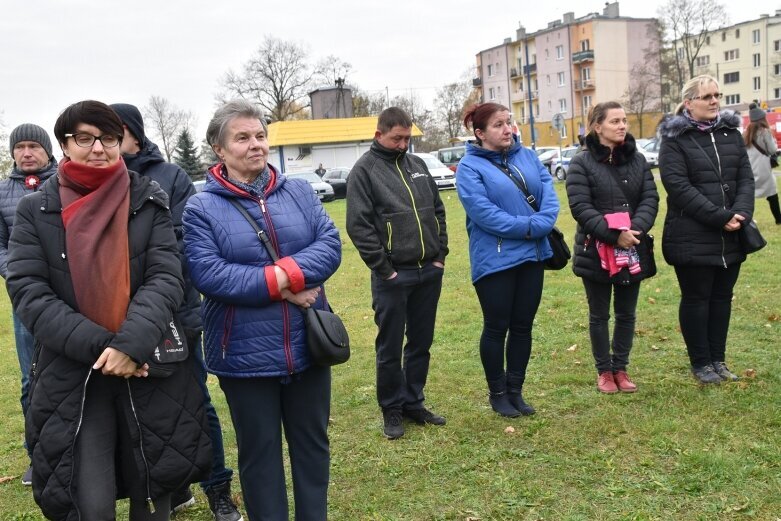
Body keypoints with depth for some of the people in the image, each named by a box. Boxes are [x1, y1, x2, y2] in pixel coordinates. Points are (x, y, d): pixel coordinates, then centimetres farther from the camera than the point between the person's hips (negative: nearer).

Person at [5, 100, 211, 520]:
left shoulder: (149, 201, 3)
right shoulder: (35, 210, 3)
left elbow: (165, 279, -8)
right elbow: (28, 291, -6)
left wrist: (131, 343, -24)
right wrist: (97, 345, -18)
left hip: (151, 369, 1)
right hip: (71, 377, 0)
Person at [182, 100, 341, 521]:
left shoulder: (299, 191, 5)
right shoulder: (201, 208, -6)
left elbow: (330, 245, -5)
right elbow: (207, 274, -17)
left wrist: (286, 272, -22)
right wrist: (281, 285, -19)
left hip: (307, 345, 4)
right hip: (245, 355, -3)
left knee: (312, 442, 17)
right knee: (259, 451, 12)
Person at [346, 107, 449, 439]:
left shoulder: (417, 165, 13)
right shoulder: (364, 170, -5)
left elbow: (437, 210, 17)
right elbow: (358, 225, -12)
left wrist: (440, 253, 7)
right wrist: (383, 268, -14)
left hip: (429, 272, 6)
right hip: (393, 276, -6)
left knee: (421, 343, 13)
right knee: (390, 347, 4)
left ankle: (413, 403, 27)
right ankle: (392, 410, 18)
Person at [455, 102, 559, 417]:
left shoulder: (528, 156, 9)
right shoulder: (470, 167, -9)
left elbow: (548, 192, 1)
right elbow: (483, 212, -18)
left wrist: (542, 223, -17)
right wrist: (527, 226, -18)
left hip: (532, 255, 6)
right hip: (494, 260, -6)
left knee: (523, 326, 13)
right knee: (496, 328, 6)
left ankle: (515, 390, 26)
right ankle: (497, 393, 22)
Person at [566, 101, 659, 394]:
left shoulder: (637, 160, 9)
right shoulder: (581, 163, -6)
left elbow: (650, 199, 1)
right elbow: (581, 207, -14)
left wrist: (635, 230, -17)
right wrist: (613, 235, -23)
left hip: (633, 251, 4)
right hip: (596, 252, -4)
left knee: (626, 314, 12)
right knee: (600, 315, 8)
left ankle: (620, 368, 26)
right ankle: (604, 371, 22)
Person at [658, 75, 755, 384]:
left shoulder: (731, 133, 11)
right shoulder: (675, 139, -6)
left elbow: (746, 178, 6)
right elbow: (678, 186, -16)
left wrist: (741, 213, -13)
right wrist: (720, 217, -20)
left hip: (731, 236, 5)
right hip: (693, 237, -5)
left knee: (722, 297, 12)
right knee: (696, 298, 4)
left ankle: (718, 359, 24)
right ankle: (701, 363, 16)